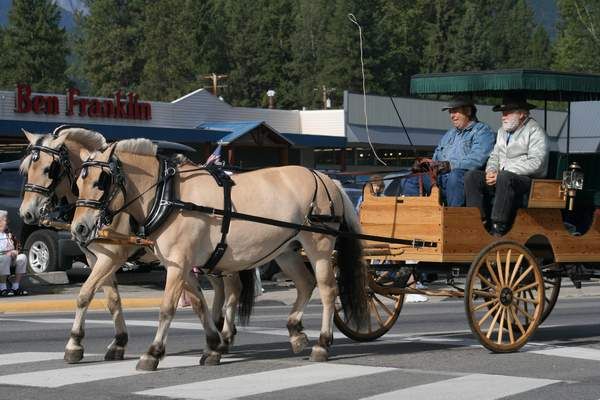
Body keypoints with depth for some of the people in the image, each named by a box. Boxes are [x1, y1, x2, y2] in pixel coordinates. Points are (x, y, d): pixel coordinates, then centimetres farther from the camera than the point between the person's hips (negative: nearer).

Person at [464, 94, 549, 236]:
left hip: (529, 179, -8)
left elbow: (536, 162, -17)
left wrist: (501, 174, -19)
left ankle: (498, 227, -36)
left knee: (505, 177, -38)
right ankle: (480, 221, -17)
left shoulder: (534, 130, -5)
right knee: (472, 176, -11)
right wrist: (491, 171, -2)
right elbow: (494, 156, 25)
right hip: (502, 179, 8)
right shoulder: (502, 131, 21)